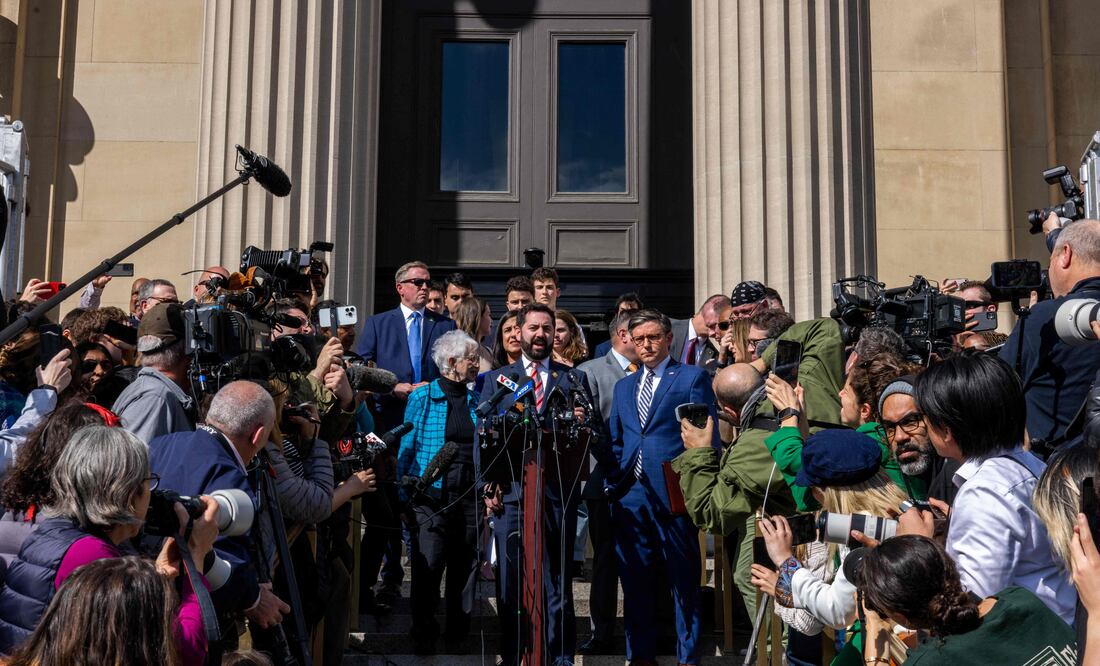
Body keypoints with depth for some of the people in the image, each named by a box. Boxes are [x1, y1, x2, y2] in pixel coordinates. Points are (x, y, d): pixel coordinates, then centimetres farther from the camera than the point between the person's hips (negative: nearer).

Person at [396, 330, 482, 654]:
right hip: (432, 495, -3)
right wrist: (403, 496, -4)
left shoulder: (476, 400, 10)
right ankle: (424, 634, 12)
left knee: (465, 566, 9)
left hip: (471, 495, 3)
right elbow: (407, 448, 0)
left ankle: (458, 628, 24)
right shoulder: (422, 397, -1)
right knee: (428, 565, -3)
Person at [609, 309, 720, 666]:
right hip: (630, 495, 5)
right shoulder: (623, 386, 19)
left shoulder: (693, 377, 2)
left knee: (684, 579, 2)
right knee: (634, 579, 10)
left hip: (673, 493, -5)